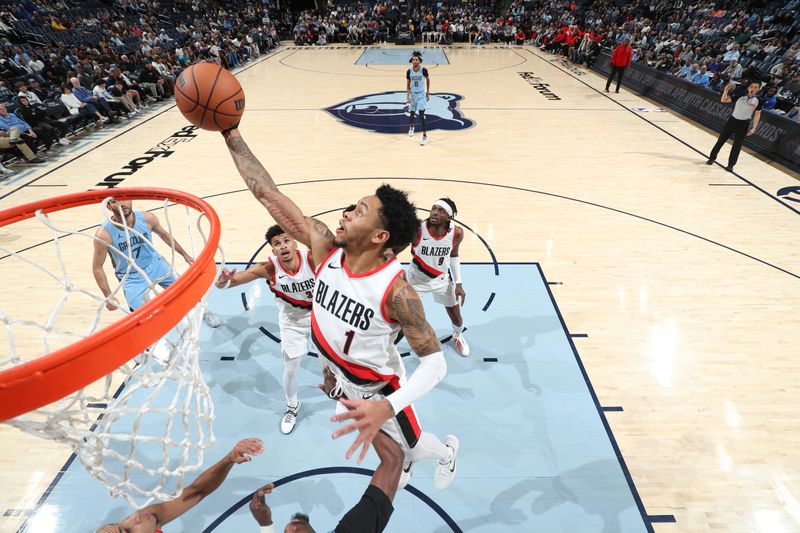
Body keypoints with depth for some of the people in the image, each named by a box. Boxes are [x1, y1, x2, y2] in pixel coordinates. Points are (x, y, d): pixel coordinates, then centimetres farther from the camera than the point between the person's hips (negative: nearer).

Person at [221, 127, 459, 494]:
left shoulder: (395, 290, -36)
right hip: (339, 381, 5)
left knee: (407, 447, 21)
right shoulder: (326, 248, -22)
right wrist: (231, 134, -20)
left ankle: (447, 452, 57)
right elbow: (268, 194, -19)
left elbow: (434, 362, -30)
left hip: (378, 390, -5)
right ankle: (405, 460, 64)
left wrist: (386, 408, -43)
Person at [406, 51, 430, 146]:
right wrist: (408, 95, -9)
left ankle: (425, 136, -10)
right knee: (412, 113, 16)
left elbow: (428, 79, 2)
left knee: (421, 114, -15)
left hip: (422, 94, -3)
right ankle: (411, 126, 49)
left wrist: (428, 92, 5)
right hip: (413, 94, 3)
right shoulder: (409, 71, -10)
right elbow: (408, 84, 0)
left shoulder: (424, 70, -15)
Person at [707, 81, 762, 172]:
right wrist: (726, 90, -24)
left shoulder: (758, 101, -6)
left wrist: (754, 128, -4)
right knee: (721, 140, 5)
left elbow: (757, 114, 1)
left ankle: (730, 165, 9)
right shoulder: (740, 96, -7)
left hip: (744, 124, 0)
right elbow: (723, 100, -7)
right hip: (732, 120, 0)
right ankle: (712, 158, 21)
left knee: (737, 145, 2)